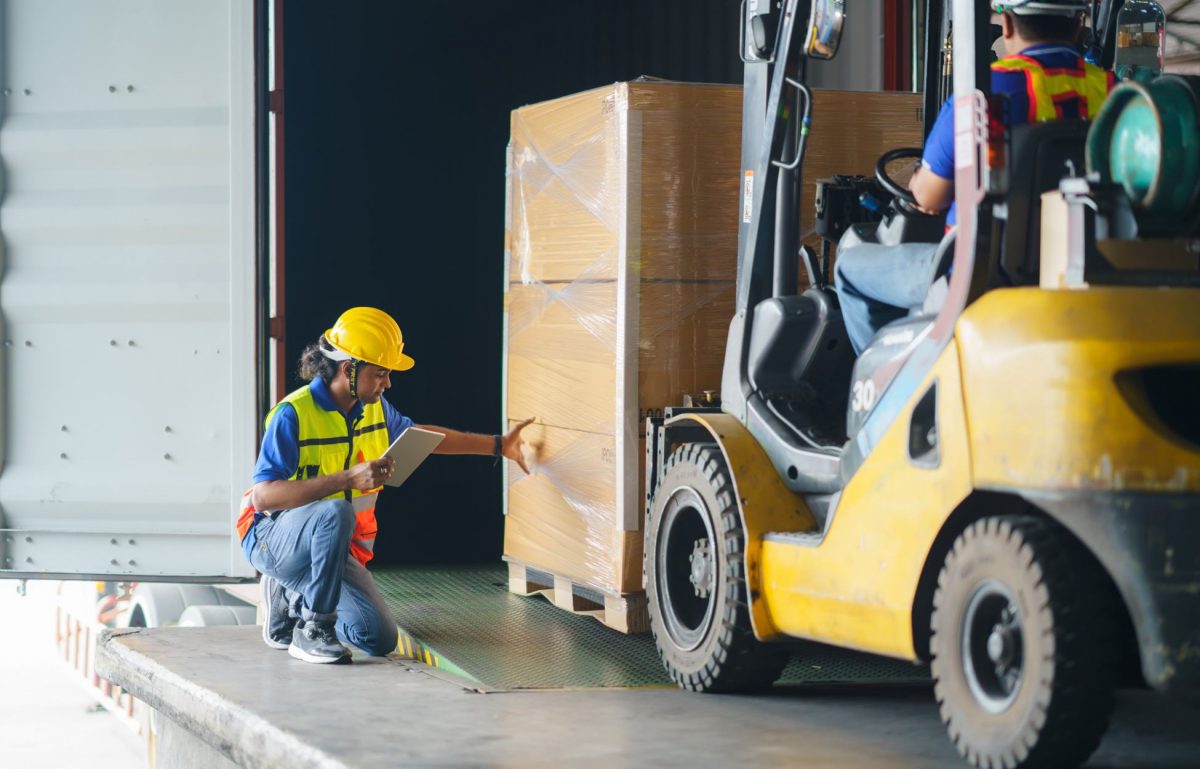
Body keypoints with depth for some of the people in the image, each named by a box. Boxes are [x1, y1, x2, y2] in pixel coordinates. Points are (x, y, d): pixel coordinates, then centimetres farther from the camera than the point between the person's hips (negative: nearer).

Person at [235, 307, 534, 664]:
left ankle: (290, 597, 18)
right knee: (336, 512, -39)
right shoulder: (293, 414, -22)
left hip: (333, 548, 7)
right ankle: (312, 630, -24)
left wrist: (499, 445, 22)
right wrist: (348, 479, -38)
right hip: (274, 537, -7)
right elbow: (262, 496, -31)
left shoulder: (373, 408, 2)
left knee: (380, 640, -5)